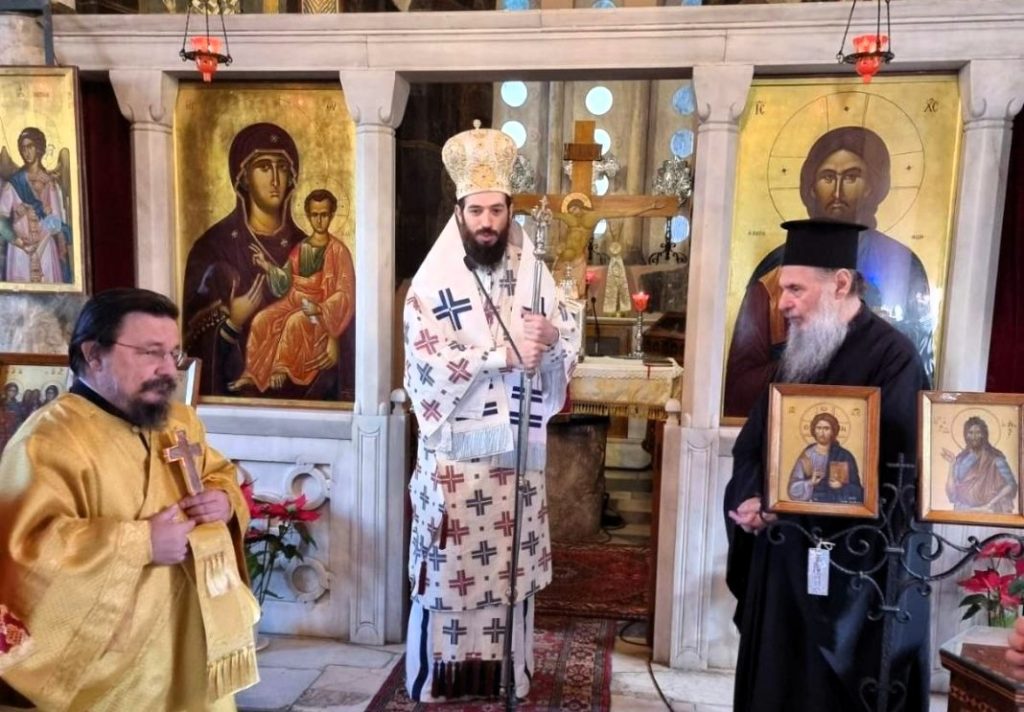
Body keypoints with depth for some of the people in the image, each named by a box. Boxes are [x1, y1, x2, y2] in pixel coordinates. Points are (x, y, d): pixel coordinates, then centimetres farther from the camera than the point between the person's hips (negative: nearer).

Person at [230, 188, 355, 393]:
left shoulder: (338, 251, -8)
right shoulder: (300, 248, 8)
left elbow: (345, 293, -13)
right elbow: (285, 283, 8)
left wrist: (319, 309, -26)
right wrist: (267, 267, -9)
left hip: (325, 309, -5)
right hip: (295, 301, 5)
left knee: (295, 321, -33)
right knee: (261, 320, -16)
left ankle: (282, 370, -20)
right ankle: (252, 373, -10)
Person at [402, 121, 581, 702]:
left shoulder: (533, 272, 5)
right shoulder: (434, 279, -6)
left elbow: (574, 341, 5)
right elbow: (429, 356, -16)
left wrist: (550, 338, -17)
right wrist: (505, 353, -22)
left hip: (518, 445, 3)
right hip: (455, 448, -3)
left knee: (512, 565, 13)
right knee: (448, 564, 6)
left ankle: (508, 673, 31)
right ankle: (437, 676, 25)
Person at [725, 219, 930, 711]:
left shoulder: (891, 357, -15)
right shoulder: (798, 354, 9)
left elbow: (887, 471, -21)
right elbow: (751, 445, 10)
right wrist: (753, 501, -10)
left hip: (853, 569, -7)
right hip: (784, 557, 7)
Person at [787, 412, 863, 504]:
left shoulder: (845, 456, 3)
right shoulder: (807, 455, 4)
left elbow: (855, 490, 5)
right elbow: (794, 488, 2)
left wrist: (841, 486, -11)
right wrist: (810, 483, -13)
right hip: (811, 506, 0)